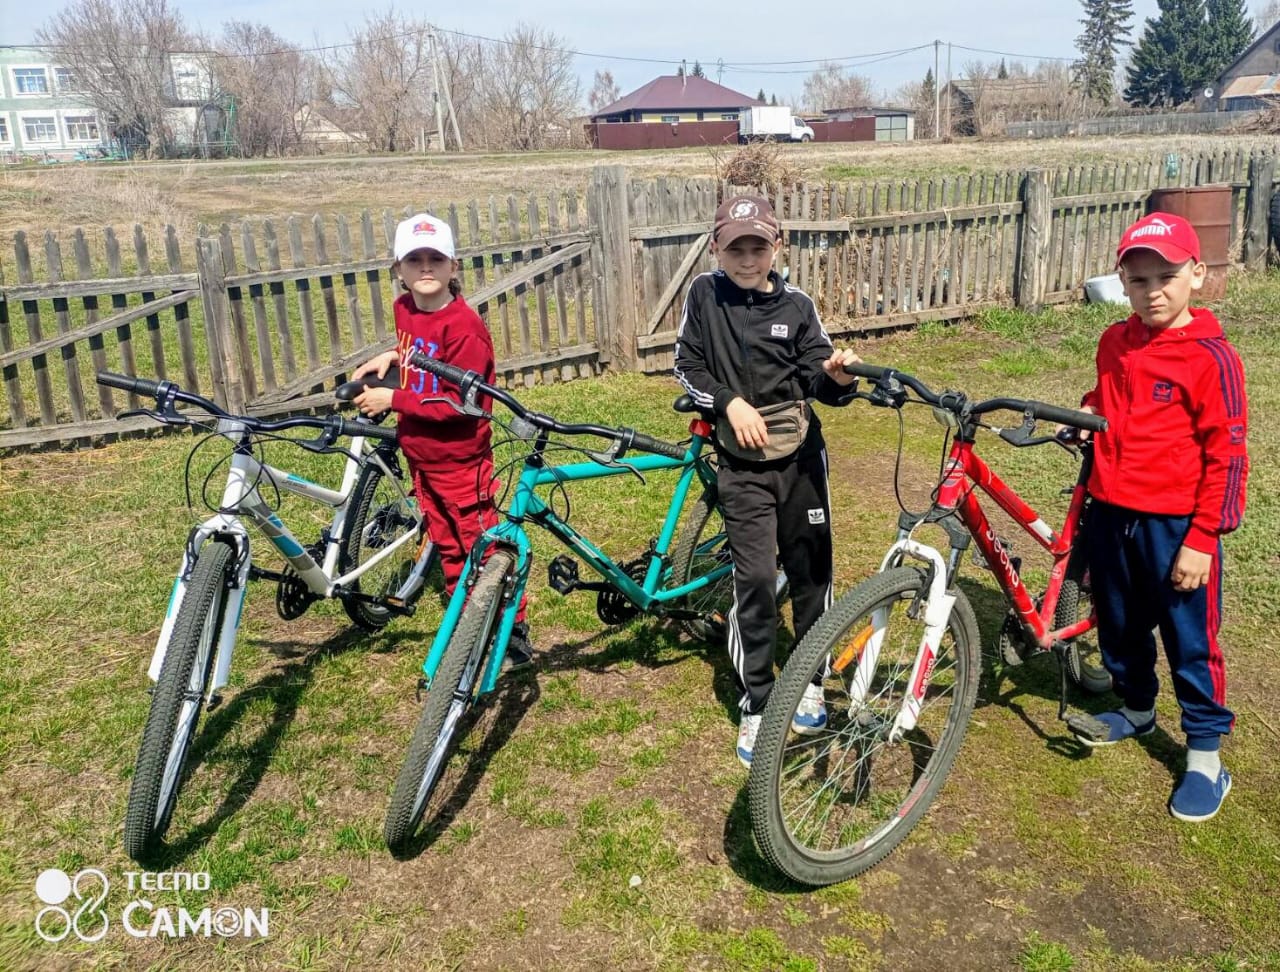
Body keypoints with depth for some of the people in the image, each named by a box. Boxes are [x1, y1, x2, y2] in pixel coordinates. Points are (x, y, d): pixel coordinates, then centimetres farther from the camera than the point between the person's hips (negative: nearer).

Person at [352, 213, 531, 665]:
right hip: (421, 458, 8)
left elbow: (462, 403, -25)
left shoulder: (463, 324, -22)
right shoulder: (404, 308, 1)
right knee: (450, 551, 19)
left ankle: (514, 633, 20)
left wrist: (393, 399, -21)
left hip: (460, 461, -8)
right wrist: (393, 355, 3)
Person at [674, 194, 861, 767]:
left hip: (801, 455, 2)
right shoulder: (704, 294, -3)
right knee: (754, 578, -7)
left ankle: (810, 679, 31)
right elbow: (687, 366, 0)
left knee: (810, 569, 10)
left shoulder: (796, 305, -2)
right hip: (742, 463, -2)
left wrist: (838, 377, -27)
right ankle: (754, 705, 7)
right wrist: (731, 402, -15)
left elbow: (819, 382, -4)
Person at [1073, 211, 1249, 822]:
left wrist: (1201, 539, -15)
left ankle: (1205, 753, 23)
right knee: (1118, 624, 20)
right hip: (1110, 513, 6)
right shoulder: (1114, 343, 4)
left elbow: (1226, 456, -13)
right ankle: (1135, 708, 44)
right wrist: (1088, 411, 2)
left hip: (1176, 525, -6)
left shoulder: (1210, 357, -14)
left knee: (1190, 639, 7)